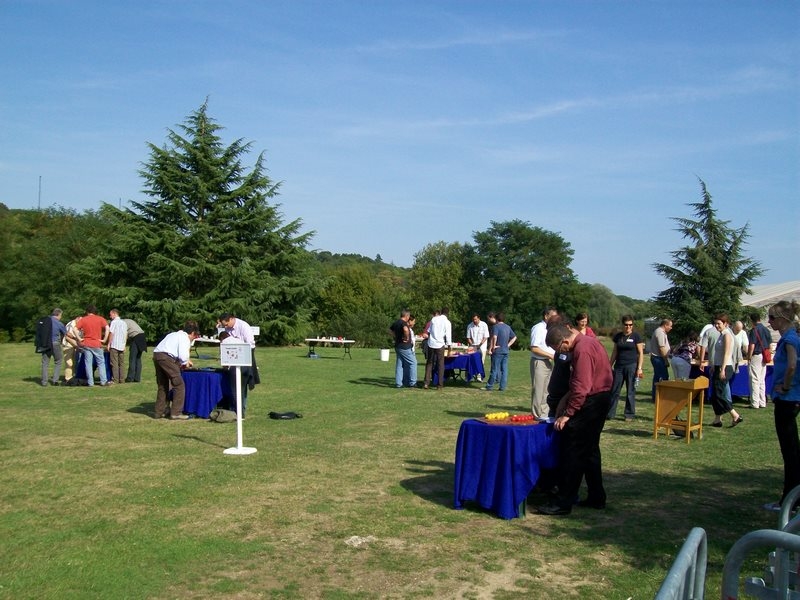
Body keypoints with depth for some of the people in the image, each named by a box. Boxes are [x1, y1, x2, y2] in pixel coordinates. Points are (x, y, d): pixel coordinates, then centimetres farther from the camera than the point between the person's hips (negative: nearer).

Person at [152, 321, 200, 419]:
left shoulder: (175, 334, 26)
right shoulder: (185, 338, 0)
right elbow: (183, 356, -10)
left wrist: (185, 361, 30)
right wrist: (185, 363, 10)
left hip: (156, 355, 9)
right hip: (166, 357, -9)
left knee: (162, 385, 19)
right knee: (179, 385, -2)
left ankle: (159, 412, 24)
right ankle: (176, 413, -3)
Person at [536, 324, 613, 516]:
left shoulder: (582, 349, -21)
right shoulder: (587, 341, 11)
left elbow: (581, 388, -25)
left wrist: (567, 414, -20)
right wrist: (566, 405, 14)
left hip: (590, 402, -11)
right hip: (600, 399, 11)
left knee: (572, 451, -6)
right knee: (590, 449, 18)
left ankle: (563, 502, -2)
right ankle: (596, 497, 26)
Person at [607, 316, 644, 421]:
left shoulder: (636, 336, -2)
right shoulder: (618, 336, 9)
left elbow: (641, 353, -3)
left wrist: (639, 368, -10)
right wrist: (610, 366, 11)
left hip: (632, 366, -3)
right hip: (619, 366, 4)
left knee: (630, 391, 3)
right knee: (614, 390, 2)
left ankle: (629, 414, 12)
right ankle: (610, 413, 8)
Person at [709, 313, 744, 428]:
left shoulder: (727, 335, -12)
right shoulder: (721, 334, 15)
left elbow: (727, 353, -19)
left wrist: (722, 370, -23)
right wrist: (714, 366, 22)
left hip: (725, 367, -10)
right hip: (719, 367, 10)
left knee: (718, 394, -9)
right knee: (717, 394, 9)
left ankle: (735, 416, -4)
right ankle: (717, 420, 12)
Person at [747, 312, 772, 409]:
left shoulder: (754, 330, -13)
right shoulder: (766, 330, 9)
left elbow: (752, 346, -17)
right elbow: (769, 345, 13)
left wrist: (749, 358, -10)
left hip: (756, 356, -7)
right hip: (764, 358, 7)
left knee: (755, 380, -4)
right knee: (762, 381, 12)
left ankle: (755, 403, -3)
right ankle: (762, 403, 15)